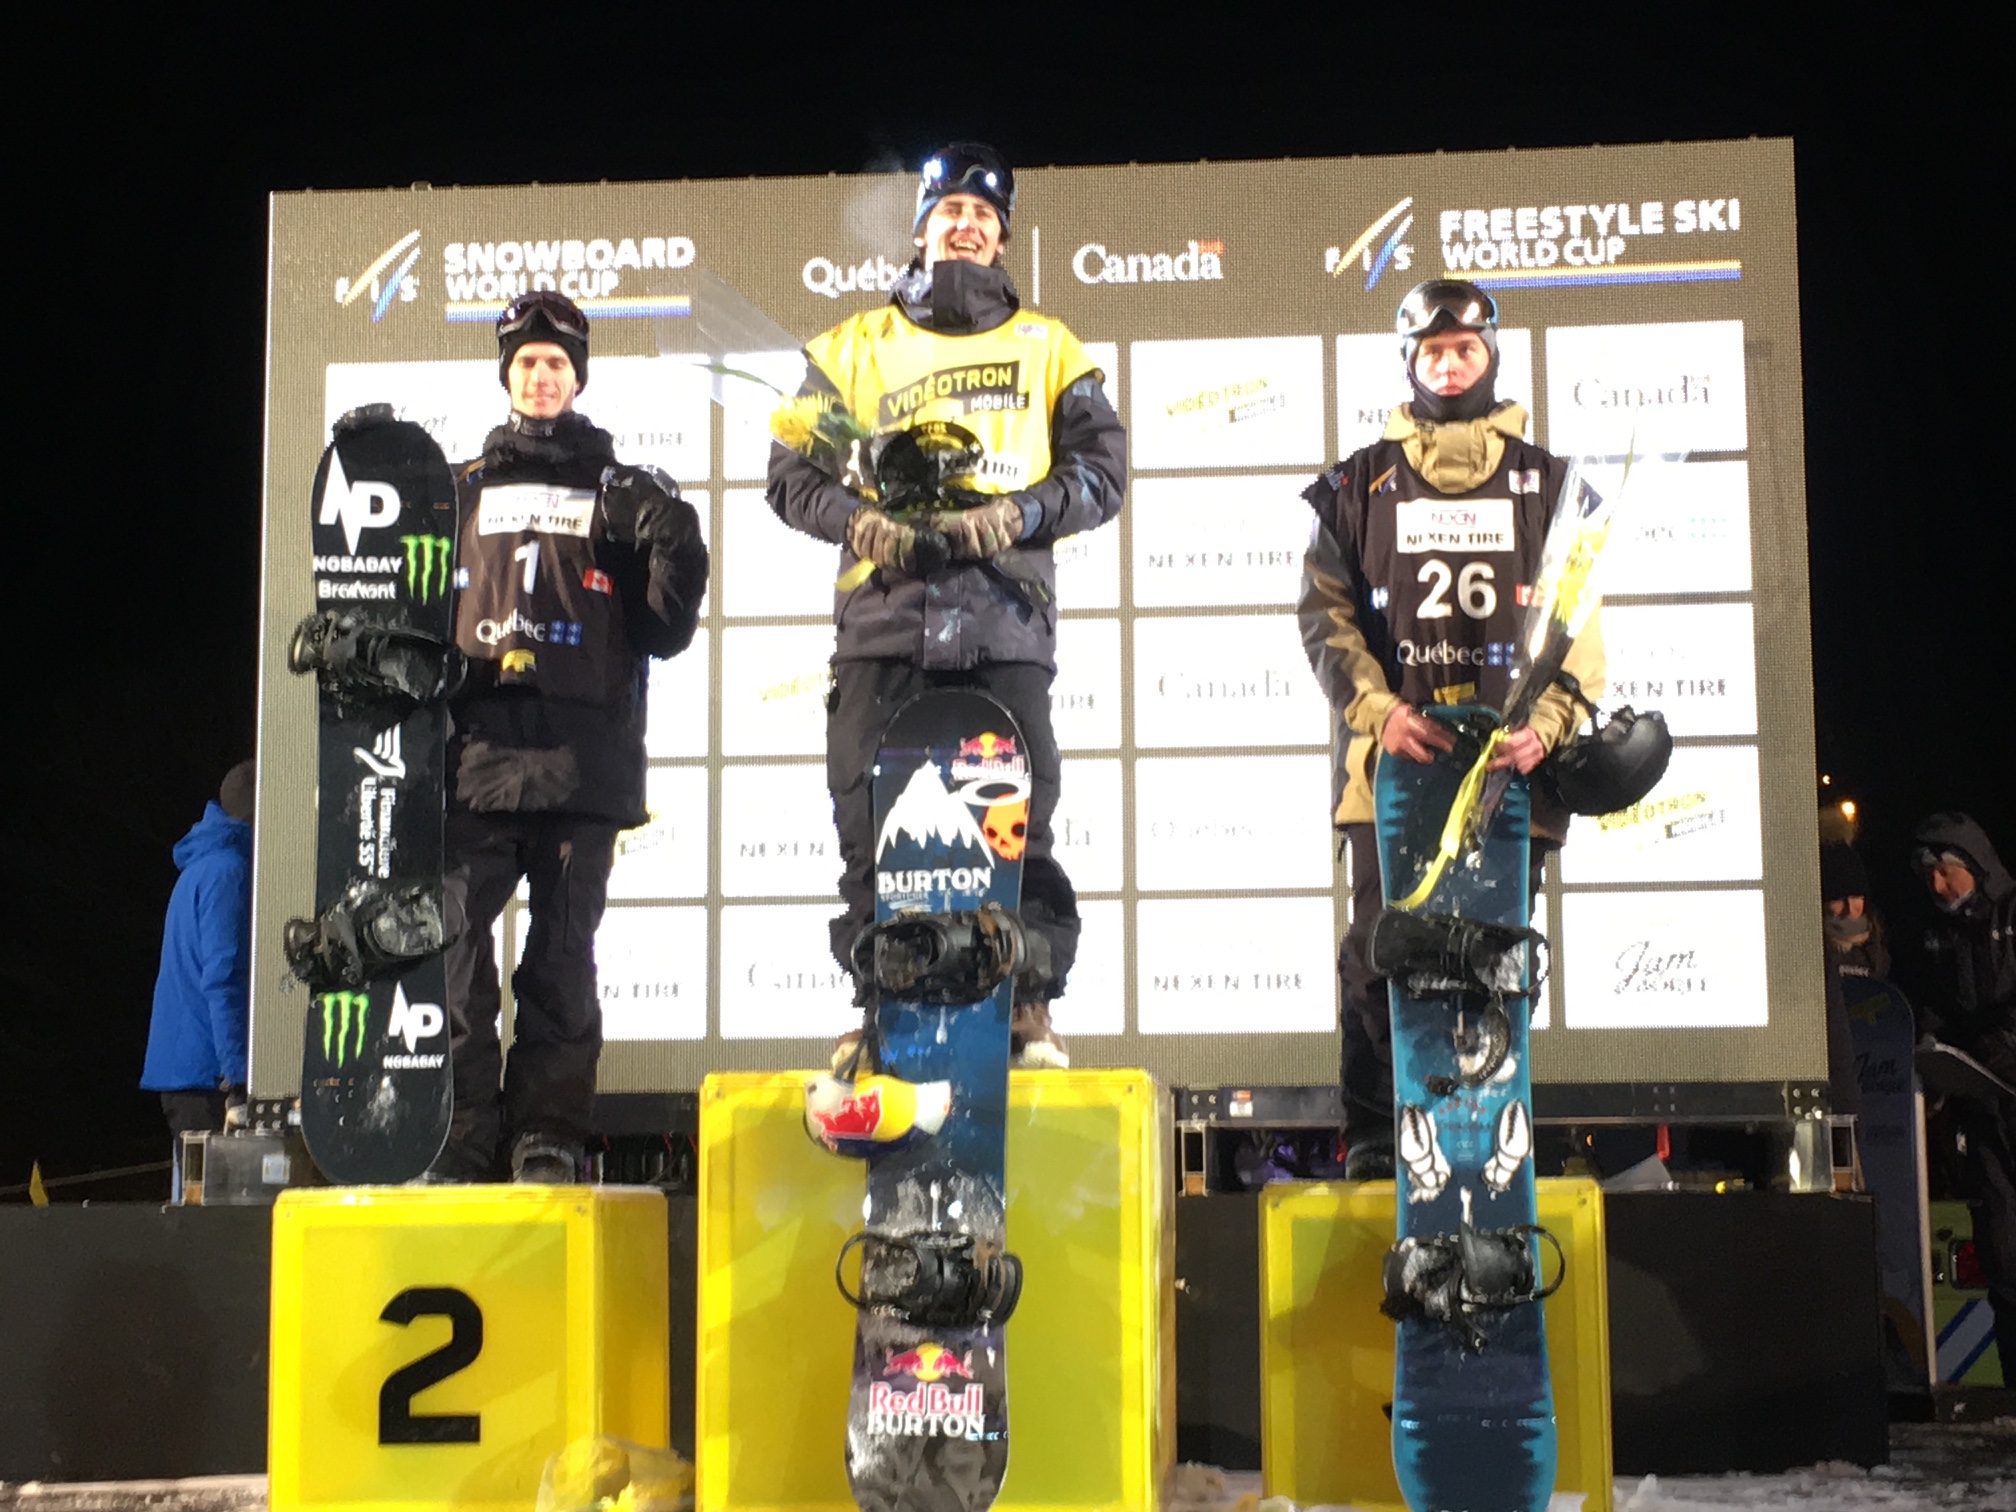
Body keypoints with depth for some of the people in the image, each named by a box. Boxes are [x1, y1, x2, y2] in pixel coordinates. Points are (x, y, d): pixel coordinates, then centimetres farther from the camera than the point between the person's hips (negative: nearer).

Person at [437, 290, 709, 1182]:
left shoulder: (620, 495, 15)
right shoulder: (464, 490, 20)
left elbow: (662, 634, 9)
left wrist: (677, 553, -5)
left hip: (581, 756, -1)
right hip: (477, 748, 1)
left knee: (562, 955, -1)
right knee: (455, 941, -6)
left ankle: (547, 1131, 5)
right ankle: (462, 1132, -1)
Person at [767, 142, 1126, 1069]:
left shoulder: (1048, 348, 18)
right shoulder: (855, 347, 19)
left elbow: (1102, 466, 9)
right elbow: (793, 471, 14)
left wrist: (1013, 516, -9)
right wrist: (864, 521, -6)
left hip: (1005, 617, -1)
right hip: (885, 616, 1)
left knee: (1024, 821, -6)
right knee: (868, 823, -5)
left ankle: (1031, 1007, 2)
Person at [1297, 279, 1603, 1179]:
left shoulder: (1542, 481, 13)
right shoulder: (1361, 484, 12)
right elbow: (1324, 609, 5)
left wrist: (1546, 720, -9)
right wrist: (1376, 707, -10)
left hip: (1510, 763, 1)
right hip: (1390, 755, 0)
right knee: (1379, 949, -2)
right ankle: (1371, 1132, 5)